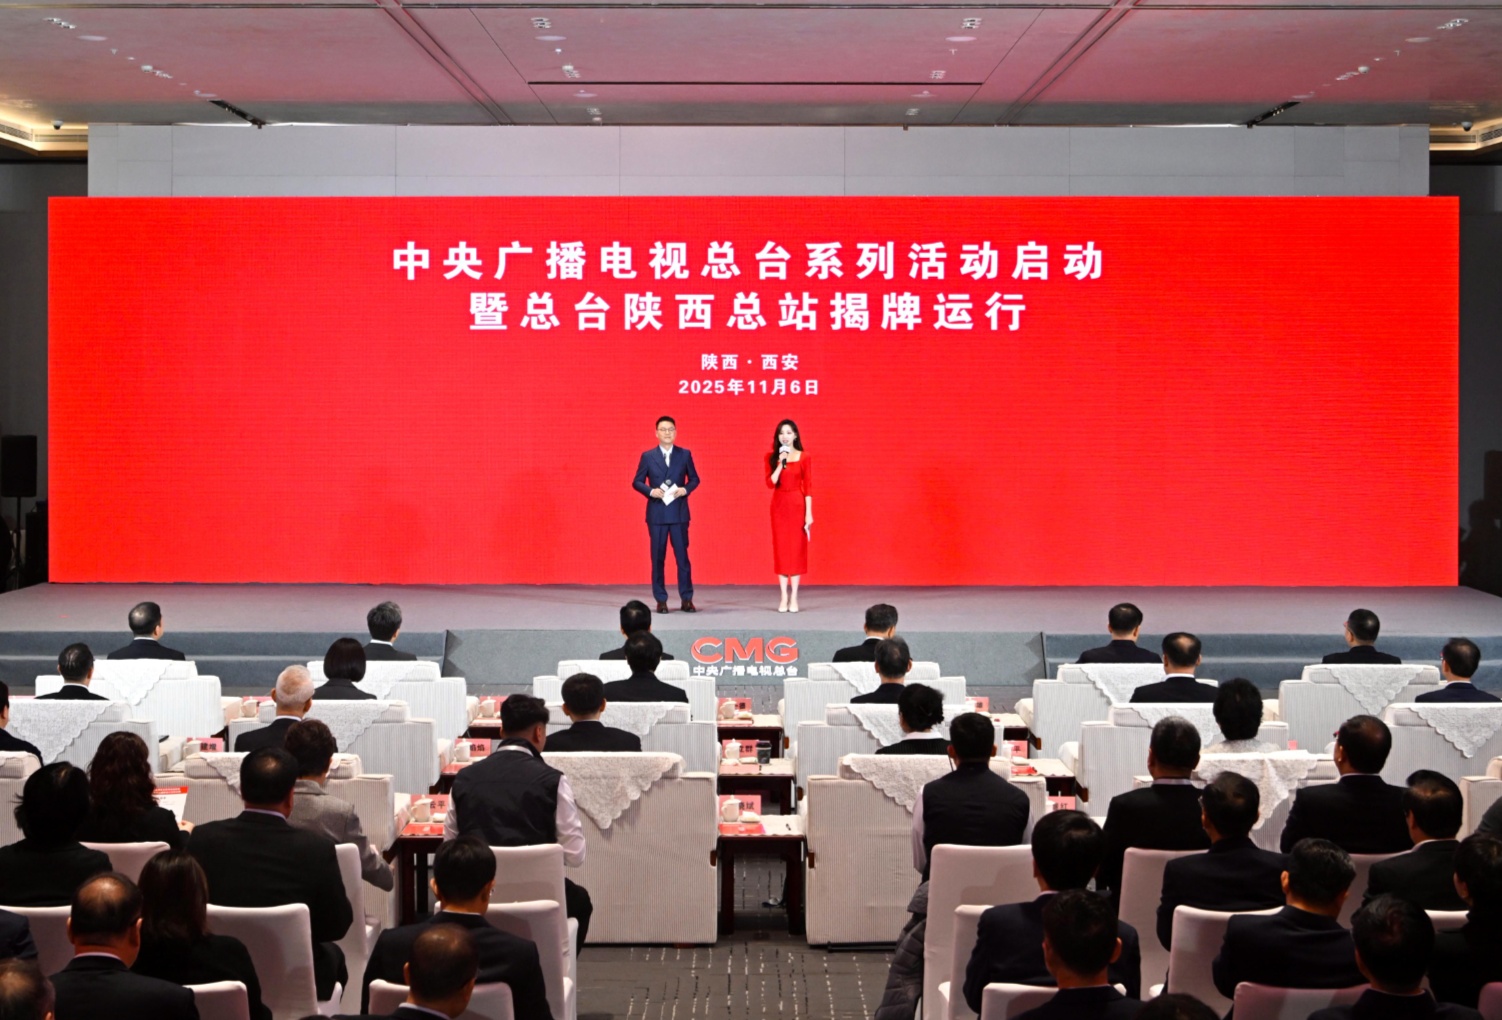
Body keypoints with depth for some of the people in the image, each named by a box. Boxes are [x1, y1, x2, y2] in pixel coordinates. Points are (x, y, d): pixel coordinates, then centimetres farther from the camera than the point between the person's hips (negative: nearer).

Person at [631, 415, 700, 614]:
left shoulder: (685, 455, 6)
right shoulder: (648, 456, 3)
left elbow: (694, 479, 10)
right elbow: (637, 482, 5)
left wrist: (685, 489, -10)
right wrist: (651, 491, -13)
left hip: (679, 513, 0)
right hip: (656, 513, 0)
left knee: (682, 555, 0)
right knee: (658, 557, 3)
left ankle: (687, 598, 7)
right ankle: (661, 600, 8)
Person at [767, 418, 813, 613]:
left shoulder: (804, 458, -2)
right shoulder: (771, 457, 5)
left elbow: (808, 487, -3)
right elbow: (770, 483, -5)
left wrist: (809, 513, -8)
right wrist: (781, 463, -15)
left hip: (797, 505, -2)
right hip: (779, 505, 2)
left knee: (796, 549, -1)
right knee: (781, 549, 2)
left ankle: (794, 598, 3)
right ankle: (784, 598, 6)